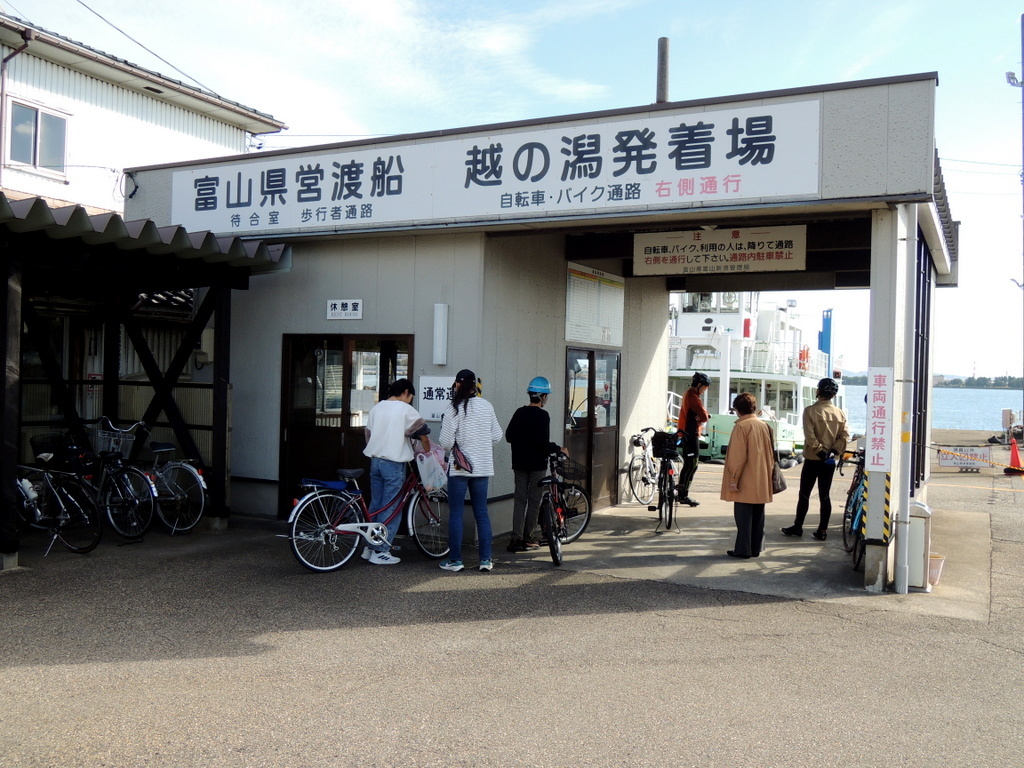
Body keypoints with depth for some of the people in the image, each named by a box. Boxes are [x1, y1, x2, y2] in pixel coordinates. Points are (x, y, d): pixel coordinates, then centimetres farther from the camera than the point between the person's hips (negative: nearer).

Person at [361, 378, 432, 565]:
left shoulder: (376, 408, 12)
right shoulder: (406, 409, -6)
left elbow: (368, 433, 18)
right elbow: (423, 435, -4)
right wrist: (427, 454, 11)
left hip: (374, 460, 7)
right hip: (394, 463, -7)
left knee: (376, 505, 16)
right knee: (391, 508, 0)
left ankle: (370, 547, 20)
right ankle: (381, 552, 2)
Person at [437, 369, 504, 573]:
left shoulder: (454, 409, -12)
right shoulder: (487, 406, 3)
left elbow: (445, 443, -14)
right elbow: (497, 435, 10)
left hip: (459, 467, -4)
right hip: (482, 466, 4)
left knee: (455, 513, 4)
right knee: (481, 512, 10)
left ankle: (455, 560, 6)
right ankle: (486, 559, 10)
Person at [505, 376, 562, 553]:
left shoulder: (519, 413, 6)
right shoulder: (542, 415, -13)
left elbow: (509, 436, 9)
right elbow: (542, 443, -20)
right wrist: (558, 449, -6)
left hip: (519, 463, 6)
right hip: (536, 464, -6)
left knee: (519, 500, 7)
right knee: (534, 501, 5)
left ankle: (516, 539, 1)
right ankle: (527, 538, 11)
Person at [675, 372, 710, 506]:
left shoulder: (688, 394, 18)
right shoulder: (693, 396, -16)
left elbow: (701, 414, 15)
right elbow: (704, 416, -22)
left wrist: (700, 417, -6)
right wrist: (702, 418, -1)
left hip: (686, 433, 11)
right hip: (691, 434, -11)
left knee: (688, 465, 15)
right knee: (692, 465, -9)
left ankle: (680, 492, 21)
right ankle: (684, 495, -8)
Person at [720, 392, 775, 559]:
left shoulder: (741, 426, -11)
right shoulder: (764, 426, 9)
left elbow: (738, 456, -15)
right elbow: (770, 453, 14)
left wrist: (734, 479, -12)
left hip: (745, 482, -7)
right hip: (762, 482, 7)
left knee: (743, 516, -3)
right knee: (757, 516, 11)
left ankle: (742, 549, -2)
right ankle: (755, 548, 17)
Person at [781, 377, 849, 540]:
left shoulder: (810, 410, -10)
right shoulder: (840, 413, 2)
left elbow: (810, 436, -18)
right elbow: (844, 436, -3)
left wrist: (820, 451, -11)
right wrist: (833, 451, -6)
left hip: (813, 459, -4)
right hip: (830, 461, 4)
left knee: (804, 494, 6)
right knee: (825, 495, 8)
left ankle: (798, 527, 11)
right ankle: (822, 530, 9)